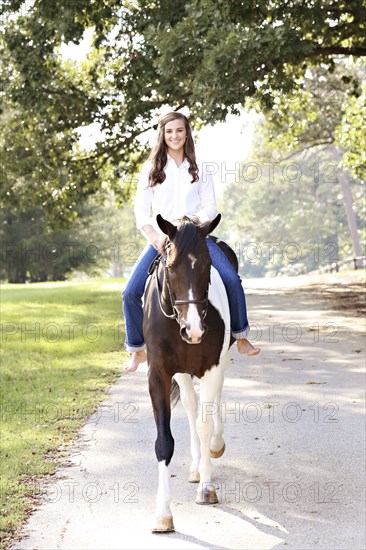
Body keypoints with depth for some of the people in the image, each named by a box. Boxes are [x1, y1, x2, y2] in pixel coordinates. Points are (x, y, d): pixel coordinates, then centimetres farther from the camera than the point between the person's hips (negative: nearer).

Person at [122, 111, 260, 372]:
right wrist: (155, 237, -13)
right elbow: (141, 209, 2)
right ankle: (138, 349, 4)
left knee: (232, 280, -19)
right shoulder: (151, 169, 7)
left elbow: (210, 208, 4)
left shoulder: (200, 170, 10)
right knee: (131, 293, -15)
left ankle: (241, 337, -1)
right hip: (161, 239, 0)